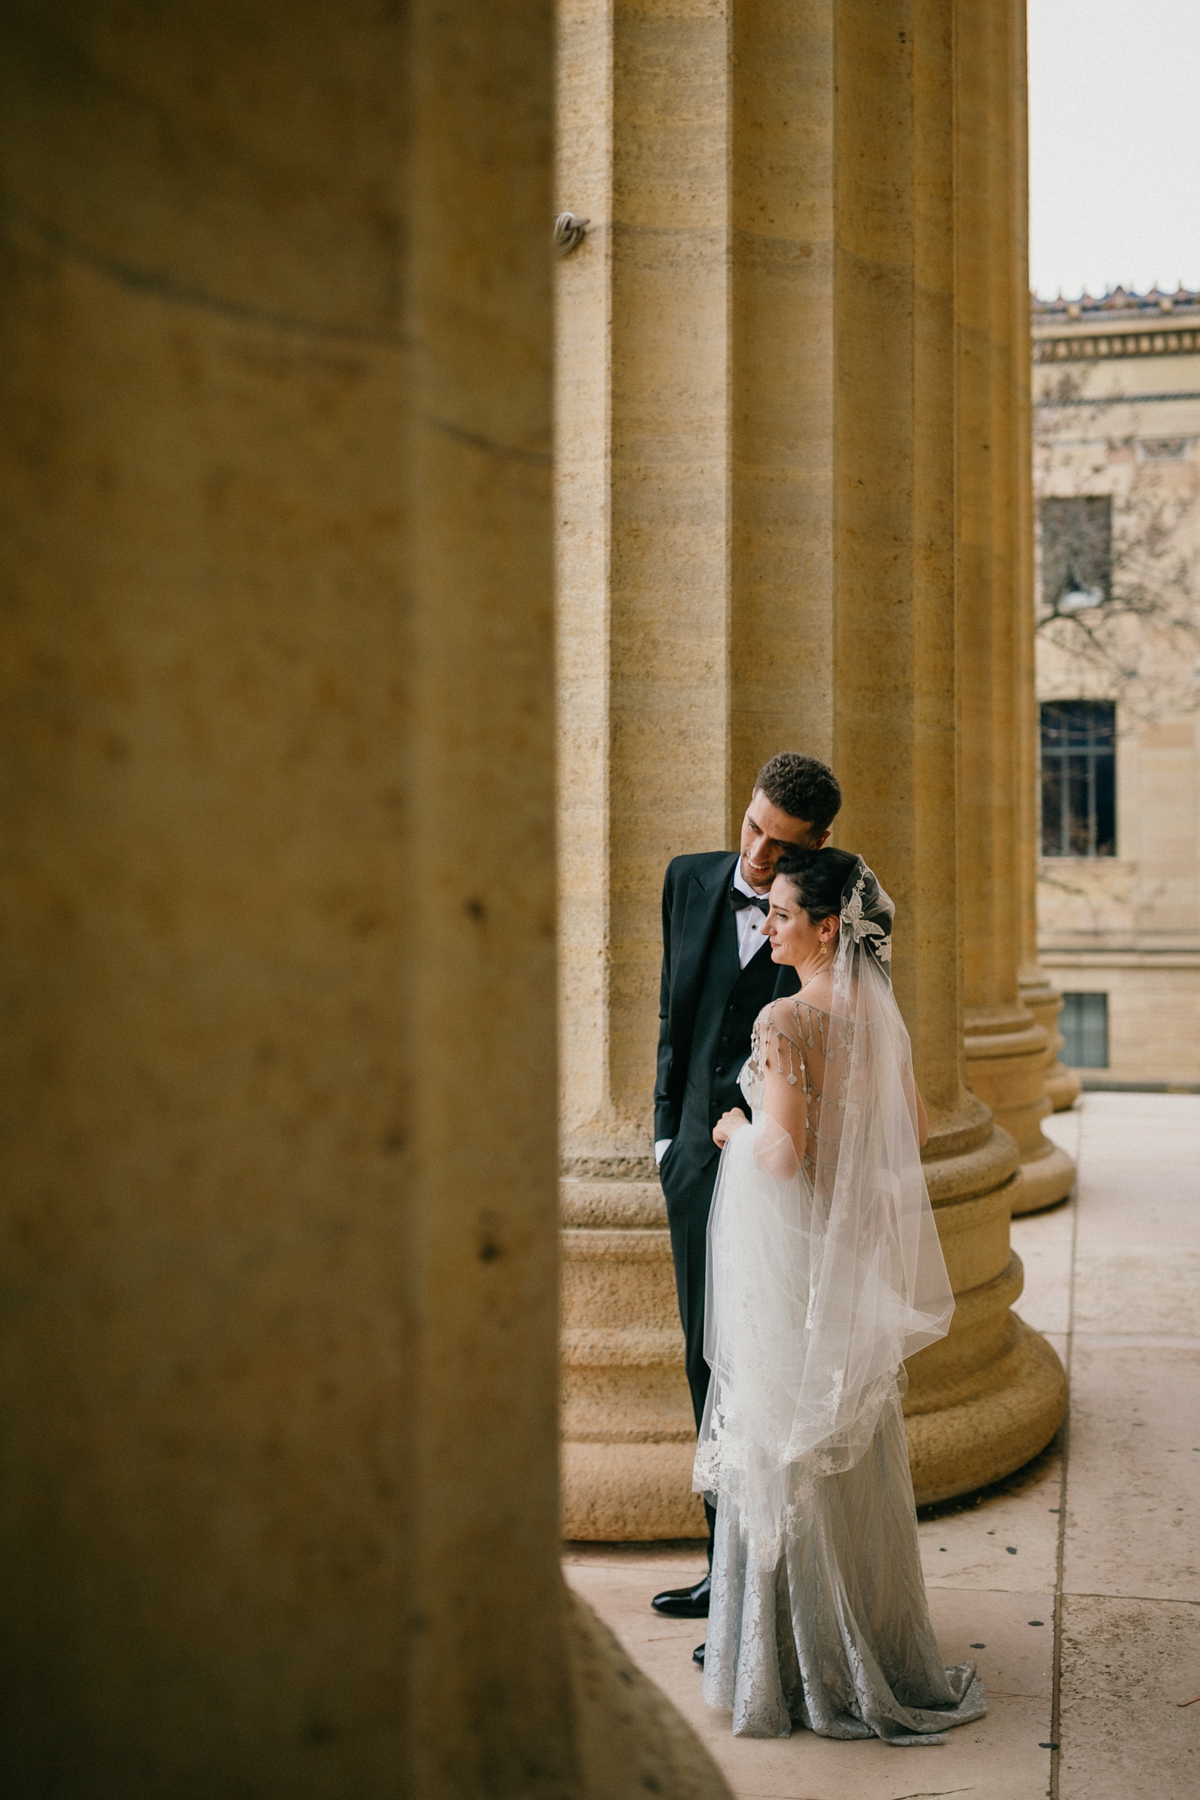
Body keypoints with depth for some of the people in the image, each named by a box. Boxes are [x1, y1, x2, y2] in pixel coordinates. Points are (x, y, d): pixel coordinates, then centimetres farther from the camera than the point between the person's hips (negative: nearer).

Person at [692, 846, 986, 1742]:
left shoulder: (785, 1019, -20)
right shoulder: (880, 1011, 3)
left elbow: (784, 1154, -24)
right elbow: (914, 1128, 12)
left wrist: (737, 1132, -5)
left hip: (793, 1250, -7)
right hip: (860, 1246, 7)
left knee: (789, 1449, 5)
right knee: (857, 1442, 19)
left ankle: (804, 1661, 16)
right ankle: (878, 1642, 32)